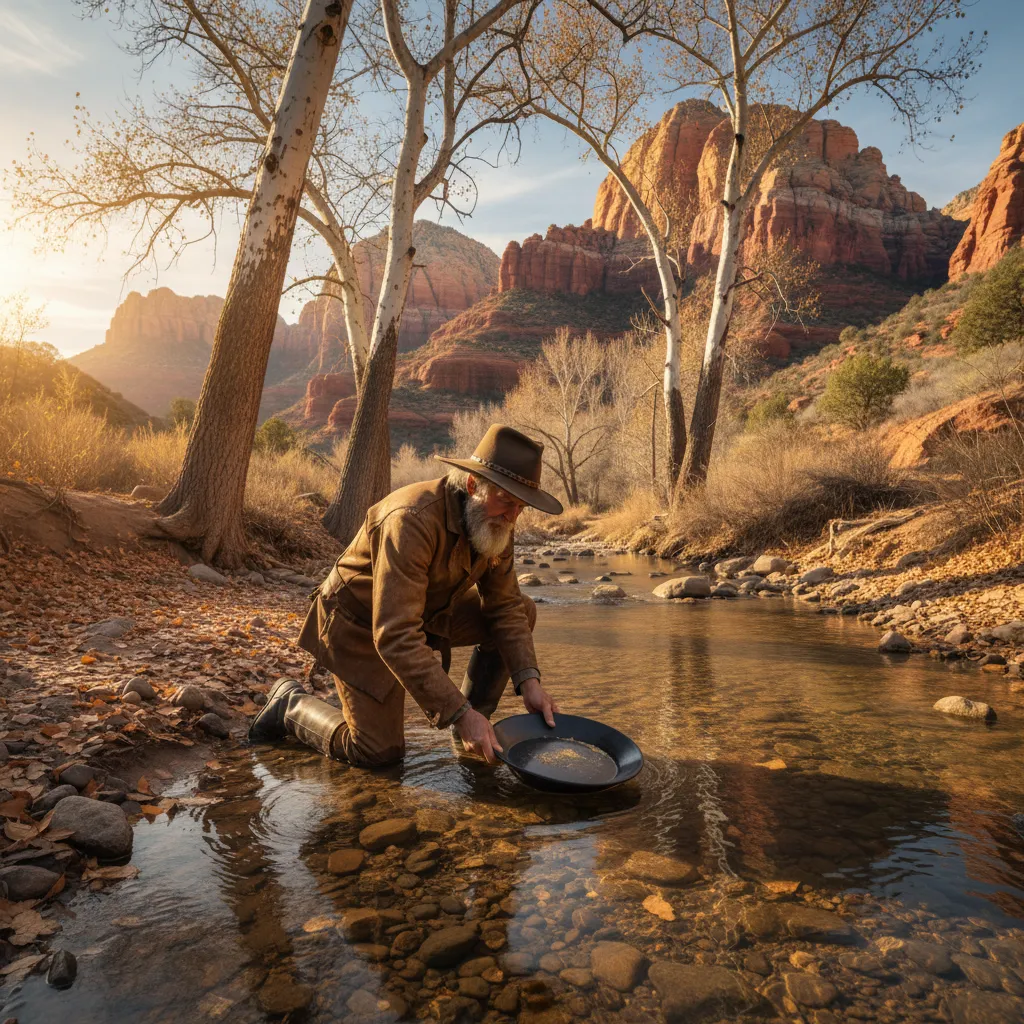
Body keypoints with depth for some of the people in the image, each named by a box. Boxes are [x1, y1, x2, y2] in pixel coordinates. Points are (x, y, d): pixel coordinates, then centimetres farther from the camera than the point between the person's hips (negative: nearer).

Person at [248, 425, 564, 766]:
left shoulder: (494, 521, -12)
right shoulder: (413, 521, -36)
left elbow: (506, 606, -5)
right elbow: (395, 637, -40)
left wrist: (529, 681, -17)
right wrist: (459, 713, -40)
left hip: (427, 613, 7)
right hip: (362, 625, -7)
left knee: (523, 611, -5)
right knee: (379, 751, -9)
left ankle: (475, 730, 7)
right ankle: (291, 705, 16)